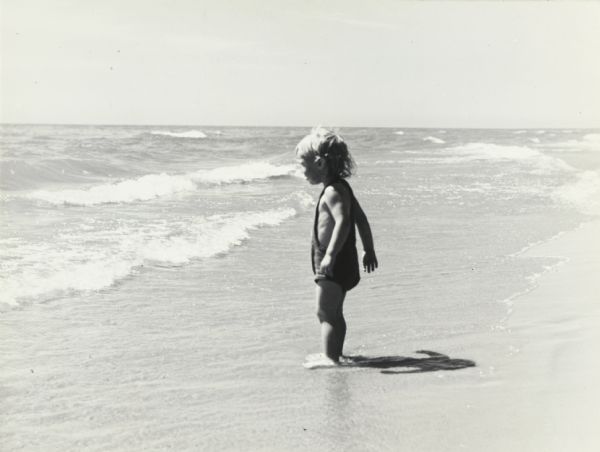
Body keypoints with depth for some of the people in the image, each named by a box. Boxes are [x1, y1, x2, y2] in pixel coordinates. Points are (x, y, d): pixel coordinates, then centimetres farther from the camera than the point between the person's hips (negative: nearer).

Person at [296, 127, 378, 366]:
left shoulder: (333, 191, -18)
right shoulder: (341, 187, 12)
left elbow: (343, 221, -34)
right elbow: (361, 219, 19)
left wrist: (330, 255, -39)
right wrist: (369, 250, 25)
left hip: (334, 263, -10)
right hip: (341, 262, 10)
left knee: (325, 312, -6)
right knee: (333, 312, 19)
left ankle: (330, 359, -4)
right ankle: (333, 354, 30)